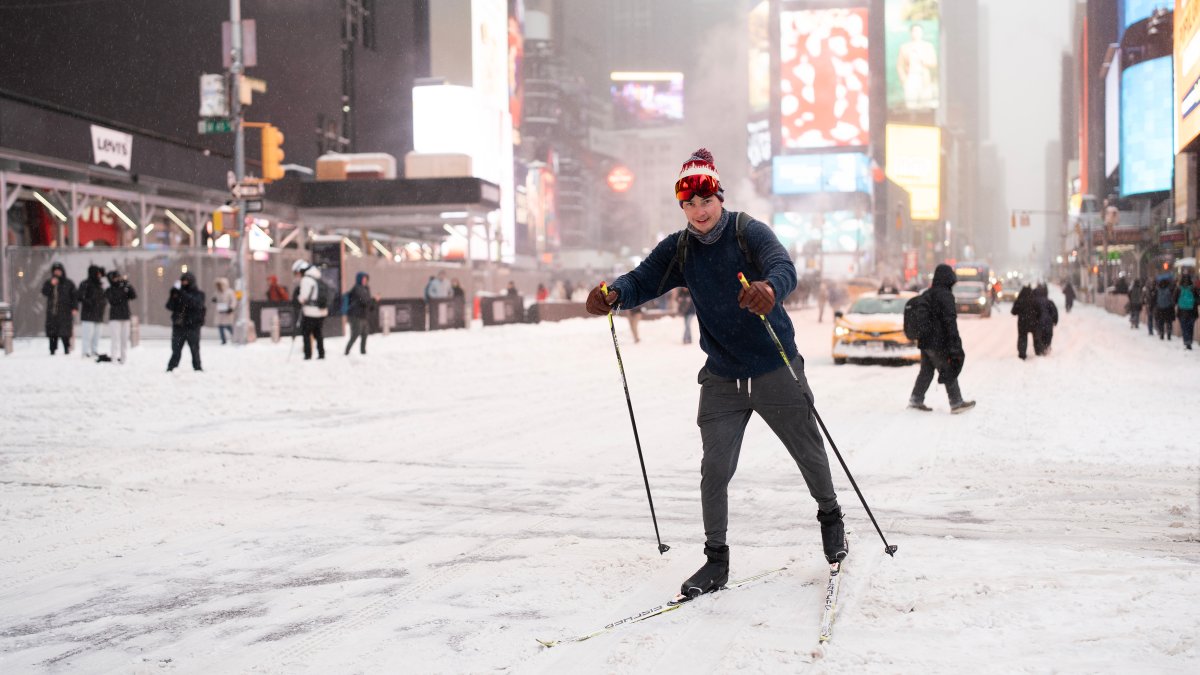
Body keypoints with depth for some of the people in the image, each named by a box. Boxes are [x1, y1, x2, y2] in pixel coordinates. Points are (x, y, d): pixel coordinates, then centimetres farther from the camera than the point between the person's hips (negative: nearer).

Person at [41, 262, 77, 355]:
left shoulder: (69, 283, 6)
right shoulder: (48, 283, 14)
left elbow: (74, 296, 2)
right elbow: (44, 292, -1)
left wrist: (74, 308, -9)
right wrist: (51, 285, -15)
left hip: (65, 312, -3)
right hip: (52, 312, 3)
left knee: (65, 332, -10)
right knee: (52, 332, 1)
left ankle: (66, 349, -3)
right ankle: (52, 350, 7)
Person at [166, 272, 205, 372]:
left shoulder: (198, 294, 2)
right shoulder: (178, 292, 11)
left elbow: (196, 303, -19)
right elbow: (170, 306, 3)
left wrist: (182, 294, -25)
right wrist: (173, 297, -15)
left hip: (192, 326, -2)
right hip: (178, 326, 2)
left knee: (195, 350, 2)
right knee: (176, 350, 1)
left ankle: (197, 368, 10)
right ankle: (171, 369, 3)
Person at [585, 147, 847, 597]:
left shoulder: (749, 232, -13)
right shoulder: (678, 250, 1)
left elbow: (784, 267, -30)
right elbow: (643, 280, -10)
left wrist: (769, 287, -55)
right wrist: (613, 293, -34)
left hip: (776, 370, -3)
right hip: (721, 377, 3)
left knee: (809, 453, 13)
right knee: (715, 468, -3)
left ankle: (830, 516, 40)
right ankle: (717, 559, 10)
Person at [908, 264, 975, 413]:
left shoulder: (927, 294, 12)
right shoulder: (945, 295, -14)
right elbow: (950, 321, -17)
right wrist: (955, 343, -16)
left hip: (924, 341, 8)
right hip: (938, 343, -8)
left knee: (926, 372, 14)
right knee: (950, 372, 1)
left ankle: (916, 400, 14)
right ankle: (956, 403, 5)